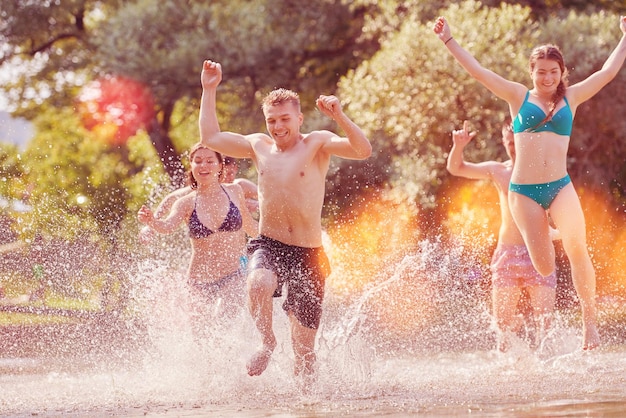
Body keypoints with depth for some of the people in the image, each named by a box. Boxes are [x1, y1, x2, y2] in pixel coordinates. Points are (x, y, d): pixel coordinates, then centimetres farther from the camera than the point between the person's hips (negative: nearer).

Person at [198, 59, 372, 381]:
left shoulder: (317, 144, -1)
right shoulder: (258, 146, 10)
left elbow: (362, 150, -16)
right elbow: (211, 138, 15)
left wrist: (339, 116, -31)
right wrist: (209, 90, 12)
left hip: (308, 253, -1)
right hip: (268, 245, 2)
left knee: (304, 348, 1)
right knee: (259, 283, -35)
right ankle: (266, 342, -8)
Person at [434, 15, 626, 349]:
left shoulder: (570, 98, 10)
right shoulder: (519, 96, 6)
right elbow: (476, 71, 5)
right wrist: (448, 40, 2)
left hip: (560, 187, 1)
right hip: (524, 192, -1)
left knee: (577, 249, -20)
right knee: (544, 269, -8)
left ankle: (589, 319, -7)